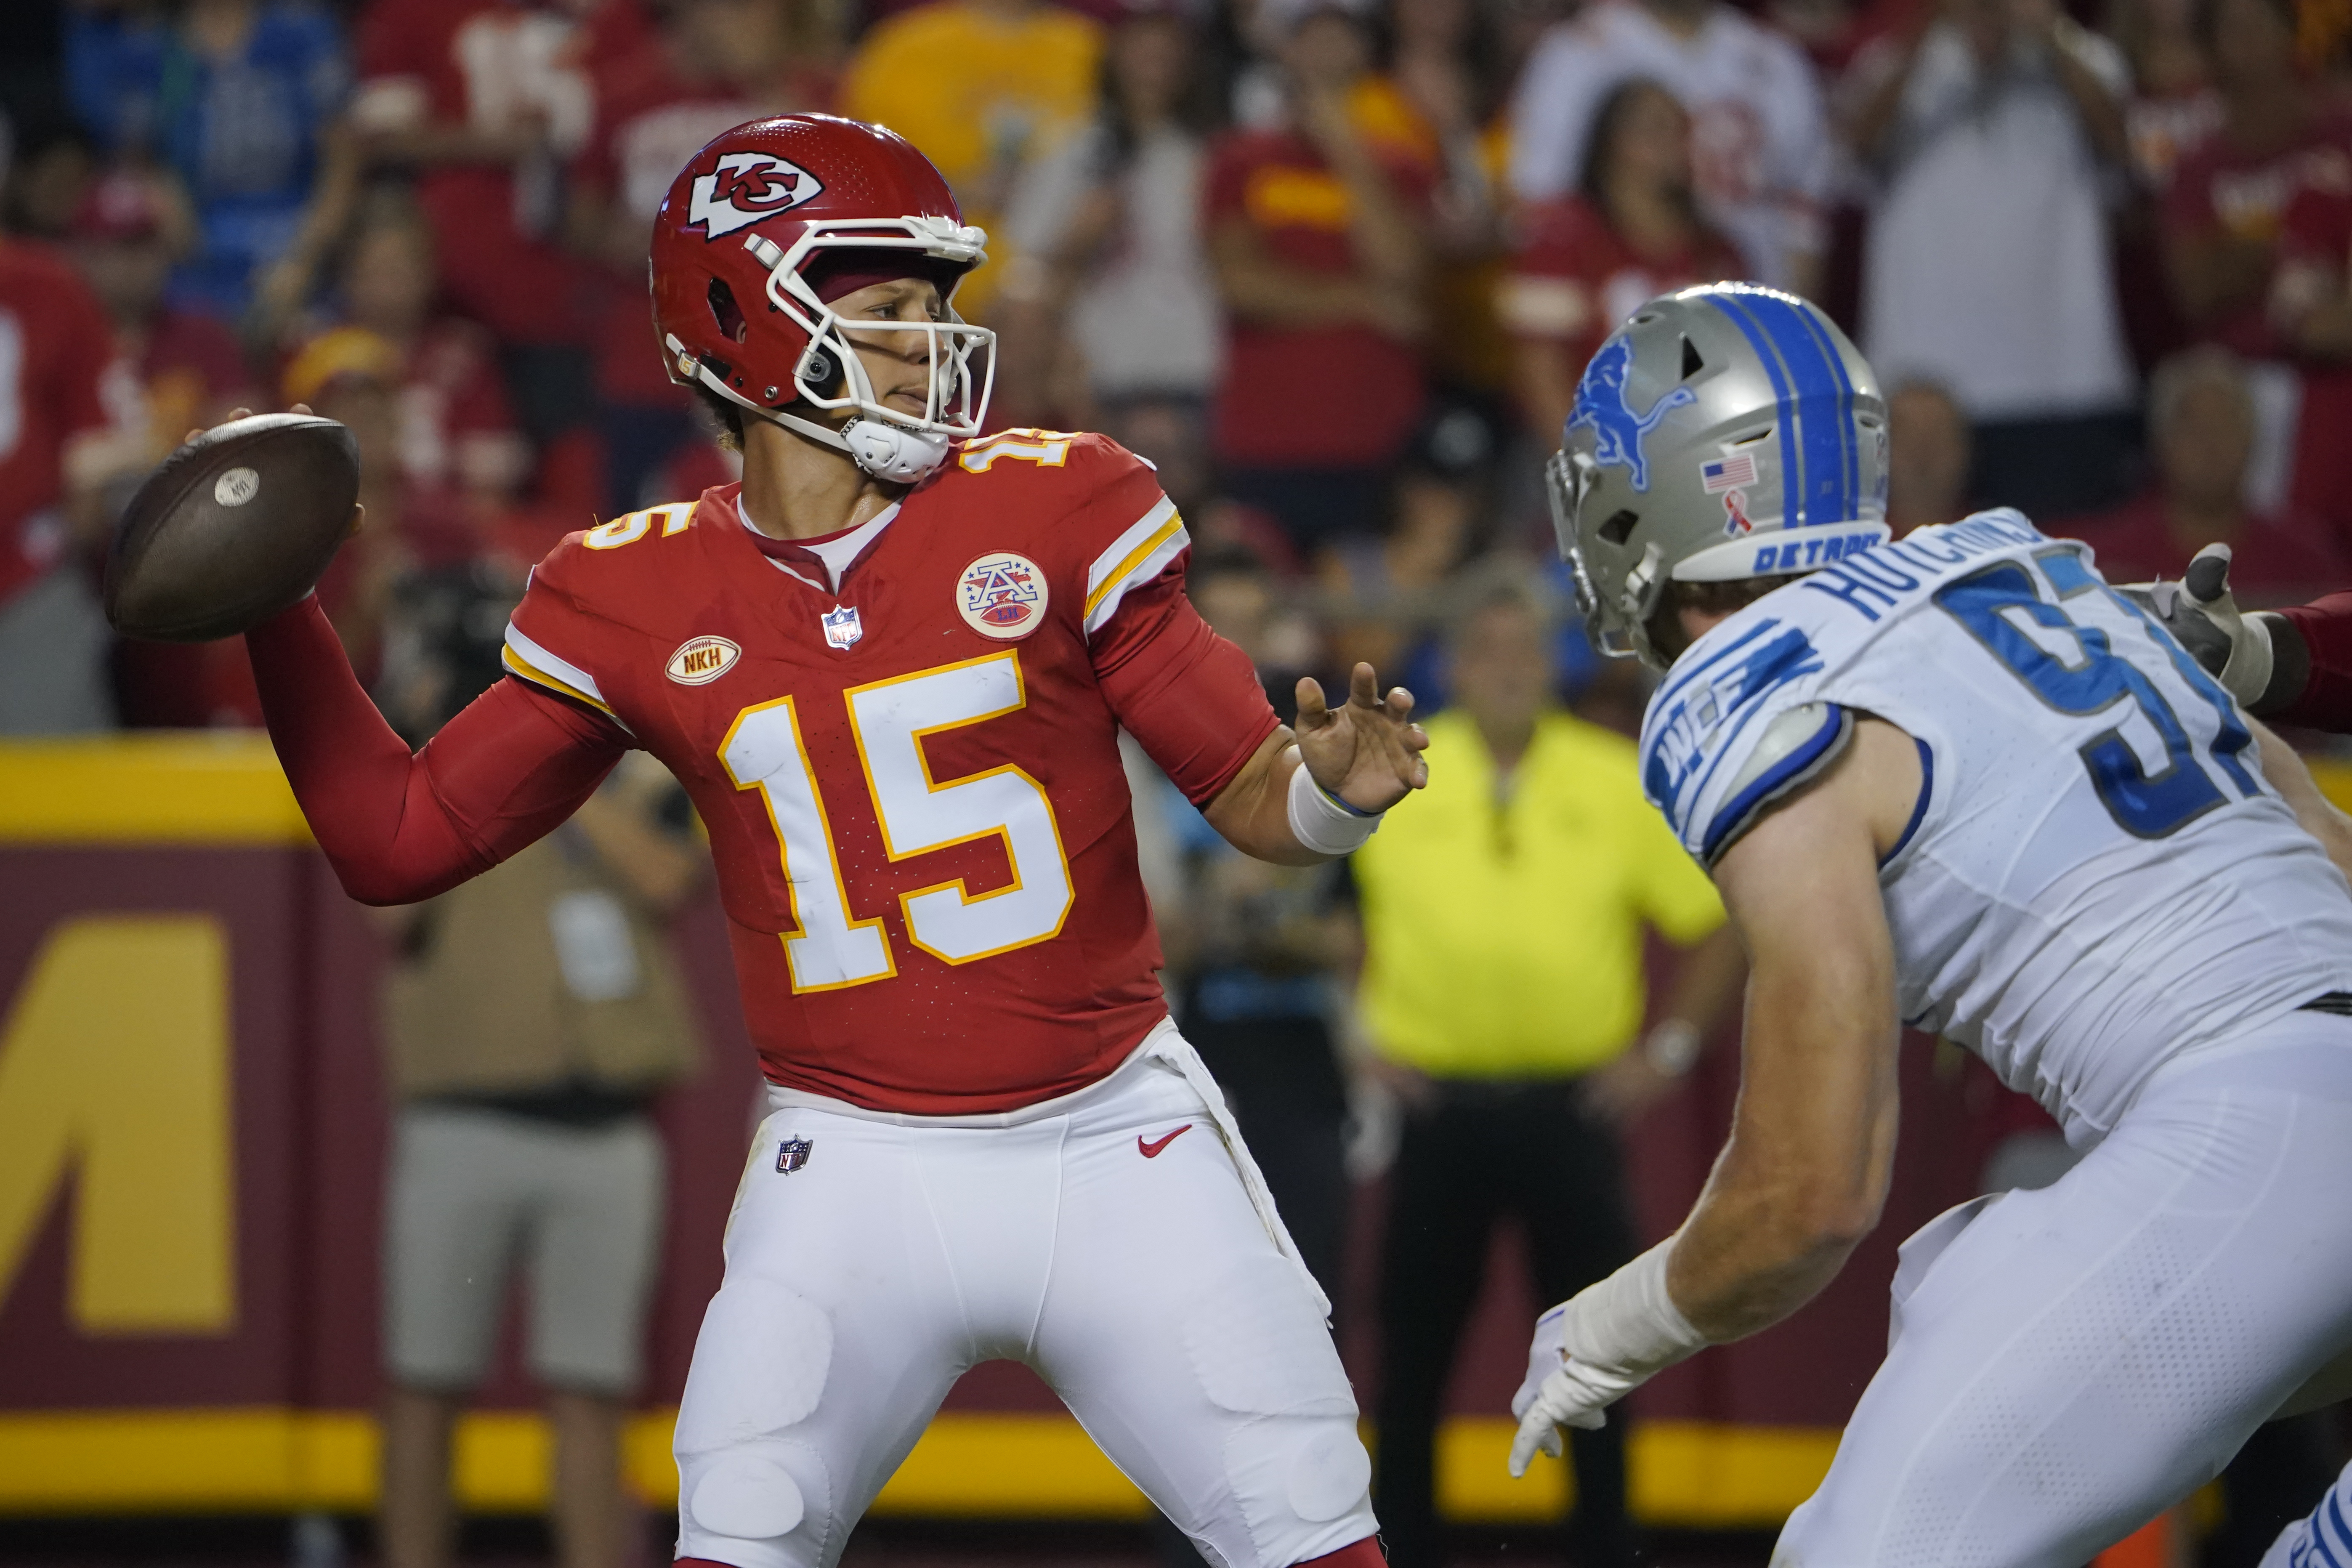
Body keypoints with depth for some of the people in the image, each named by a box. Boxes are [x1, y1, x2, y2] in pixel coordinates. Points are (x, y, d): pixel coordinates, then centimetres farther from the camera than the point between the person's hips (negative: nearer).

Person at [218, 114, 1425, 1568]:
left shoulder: (1054, 509, -3)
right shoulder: (639, 602, 1)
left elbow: (1254, 797, -1)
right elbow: (398, 838, 8)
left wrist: (1336, 786, -24)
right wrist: (278, 610, -3)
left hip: (1120, 1149, 0)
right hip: (857, 1170, 0)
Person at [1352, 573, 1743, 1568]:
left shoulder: (1619, 783, 3)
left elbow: (1716, 923, 9)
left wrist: (1670, 1048, 3)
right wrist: (1357, 1030, 3)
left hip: (1574, 1109, 0)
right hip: (1440, 1104, 0)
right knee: (1415, 1347, 3)